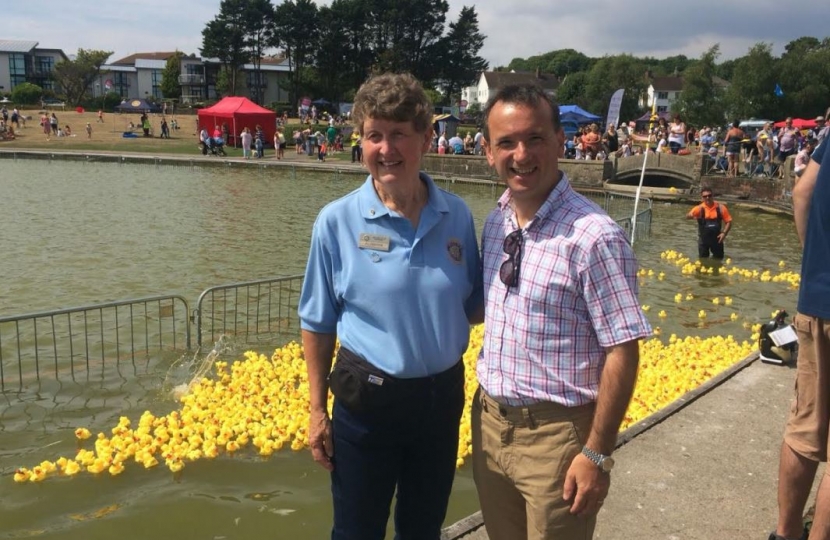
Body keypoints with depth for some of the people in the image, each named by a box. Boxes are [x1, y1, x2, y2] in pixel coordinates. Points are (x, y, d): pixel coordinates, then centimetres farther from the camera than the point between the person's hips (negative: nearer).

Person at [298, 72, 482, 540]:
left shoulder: (457, 215, -5)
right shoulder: (337, 220, -11)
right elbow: (318, 323, -4)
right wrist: (318, 411, -3)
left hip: (442, 395, 3)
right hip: (366, 399, -2)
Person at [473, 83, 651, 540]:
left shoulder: (592, 236, -19)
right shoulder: (495, 223, 3)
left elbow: (622, 351, -17)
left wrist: (597, 454, -16)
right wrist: (486, 409, 11)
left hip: (555, 434, -6)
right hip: (489, 422, 7)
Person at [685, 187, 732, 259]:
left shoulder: (720, 208, -6)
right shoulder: (699, 208, -9)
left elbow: (728, 221, 0)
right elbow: (687, 217, -23)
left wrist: (724, 233, -15)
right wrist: (692, 215, -48)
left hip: (716, 238, 1)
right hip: (703, 238, -1)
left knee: (718, 258, 12)